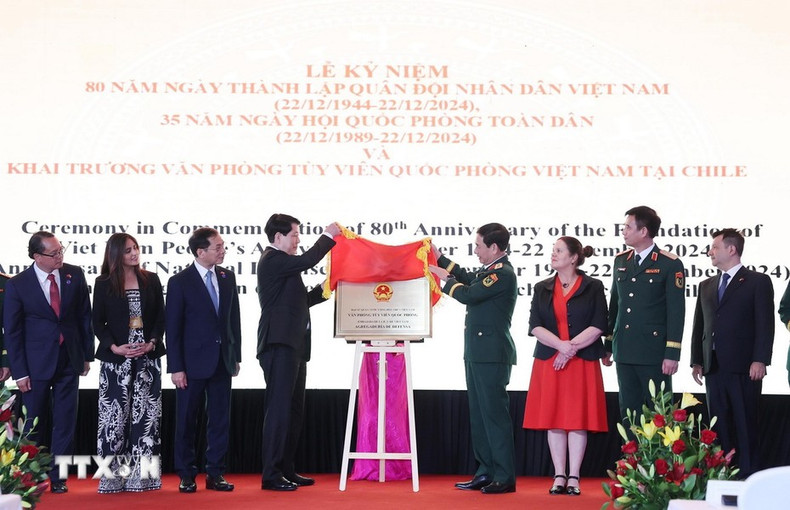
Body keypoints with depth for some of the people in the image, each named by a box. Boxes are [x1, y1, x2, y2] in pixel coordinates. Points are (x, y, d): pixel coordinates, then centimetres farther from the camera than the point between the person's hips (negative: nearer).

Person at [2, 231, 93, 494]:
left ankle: (57, 477, 13)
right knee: (34, 423, 8)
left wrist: (87, 354, 5)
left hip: (69, 360, 2)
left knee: (65, 422, 5)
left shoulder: (74, 275, -2)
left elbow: (84, 315, 6)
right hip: (36, 362, -2)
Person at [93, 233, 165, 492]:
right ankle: (113, 476, 3)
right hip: (115, 358, -2)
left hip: (147, 357, 2)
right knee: (115, 415, -2)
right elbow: (98, 322, 2)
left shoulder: (151, 280, 7)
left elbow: (160, 317, 7)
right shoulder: (104, 284, 2)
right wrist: (114, 347, -12)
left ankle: (142, 475, 4)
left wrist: (152, 343, -9)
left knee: (146, 414, 0)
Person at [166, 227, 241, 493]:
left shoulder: (227, 277, 7)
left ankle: (215, 474, 13)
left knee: (220, 419, 6)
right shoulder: (180, 282, -7)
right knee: (186, 421, 4)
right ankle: (186, 476, 13)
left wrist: (236, 356, 10)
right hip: (193, 362, -4)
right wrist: (176, 367, -11)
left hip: (222, 361, 4)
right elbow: (172, 327, -7)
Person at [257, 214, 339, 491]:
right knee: (279, 409, -10)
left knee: (294, 410, 12)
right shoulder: (271, 260, -9)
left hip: (293, 346, 11)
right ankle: (271, 475, -8)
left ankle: (286, 469, 19)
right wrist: (328, 236, -11)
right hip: (279, 345, -11)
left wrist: (324, 290, 14)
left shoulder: (282, 262, 22)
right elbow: (306, 261, -24)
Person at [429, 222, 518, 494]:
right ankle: (486, 473, 20)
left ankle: (505, 477, -3)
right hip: (478, 354, 10)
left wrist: (445, 278, -3)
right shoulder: (490, 270, 14)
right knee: (479, 414, 13)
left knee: (495, 413, -7)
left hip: (491, 355, -10)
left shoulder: (502, 273, -17)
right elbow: (468, 278, 33)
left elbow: (467, 294, -21)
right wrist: (441, 259, 31)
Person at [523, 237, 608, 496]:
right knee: (553, 420, 1)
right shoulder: (542, 289, 11)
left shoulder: (593, 287, 3)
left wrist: (572, 348, -13)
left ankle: (574, 477, 2)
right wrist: (561, 345, -14)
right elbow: (535, 326, 2)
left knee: (578, 418, -2)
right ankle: (559, 476, 6)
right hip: (549, 362, 3)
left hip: (582, 362, -3)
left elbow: (598, 326, -4)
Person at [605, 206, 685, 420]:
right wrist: (608, 345, 16)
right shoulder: (621, 261, 12)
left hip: (654, 354, -6)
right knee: (628, 413, 9)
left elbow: (676, 312, -9)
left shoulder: (670, 264, -6)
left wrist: (672, 354, -14)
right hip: (624, 352, 6)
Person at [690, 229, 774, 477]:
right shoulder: (706, 286, 19)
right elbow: (699, 325, 17)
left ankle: (749, 477, 1)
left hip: (743, 367, -5)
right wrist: (696, 361, 9)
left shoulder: (758, 282, 1)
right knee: (719, 426, 5)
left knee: (746, 425, -3)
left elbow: (765, 324, -6)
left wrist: (760, 360, -15)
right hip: (714, 367, 6)